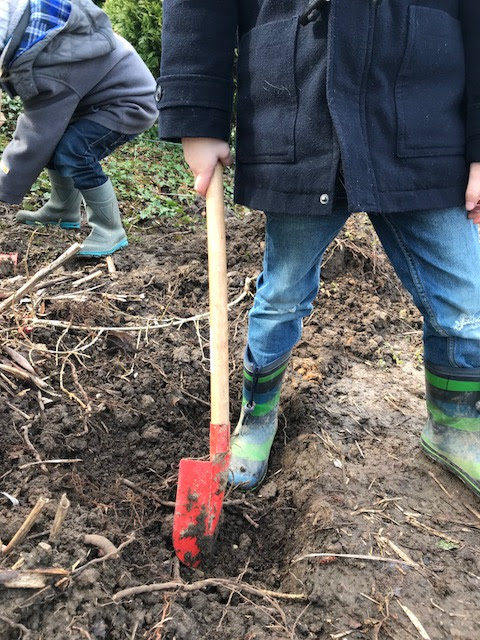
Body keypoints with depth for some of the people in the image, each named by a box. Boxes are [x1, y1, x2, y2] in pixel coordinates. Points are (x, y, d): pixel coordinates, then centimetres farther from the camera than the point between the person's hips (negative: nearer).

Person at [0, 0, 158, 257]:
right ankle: (63, 212, 26)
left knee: (72, 152, -25)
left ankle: (110, 231, -11)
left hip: (132, 101, -10)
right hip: (105, 93, 10)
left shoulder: (46, 70, -31)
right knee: (53, 142, 8)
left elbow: (35, 140, -25)